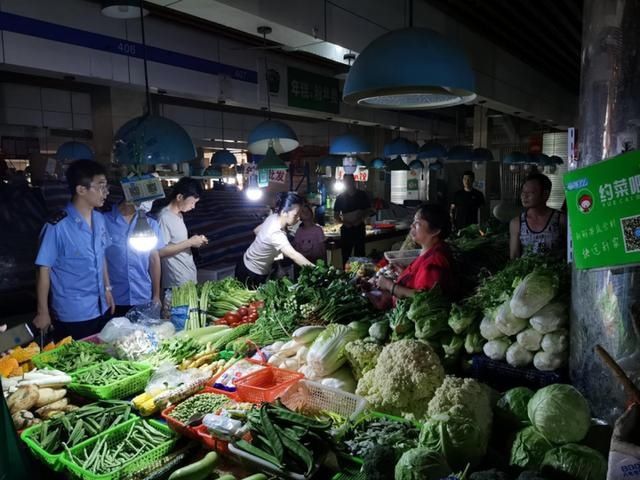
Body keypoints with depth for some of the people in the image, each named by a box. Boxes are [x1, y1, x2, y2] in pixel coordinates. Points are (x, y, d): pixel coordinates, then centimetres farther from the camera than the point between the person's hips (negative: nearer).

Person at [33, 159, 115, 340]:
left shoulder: (99, 219, 2)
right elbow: (44, 269, -11)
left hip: (100, 309, 6)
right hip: (72, 315, -6)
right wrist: (43, 312, -7)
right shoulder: (57, 227, -17)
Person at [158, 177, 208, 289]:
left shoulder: (179, 215, 10)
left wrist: (194, 241, 2)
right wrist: (190, 242, -19)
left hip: (190, 275, 9)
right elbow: (161, 251, -22)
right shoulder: (165, 217, -17)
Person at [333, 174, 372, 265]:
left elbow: (368, 211, 6)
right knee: (346, 254, 3)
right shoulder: (340, 197, 2)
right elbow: (336, 215, 5)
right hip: (346, 229, 0)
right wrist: (343, 222, -12)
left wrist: (361, 219, -11)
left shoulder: (362, 195, 2)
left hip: (359, 228, 0)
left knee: (360, 254, 2)